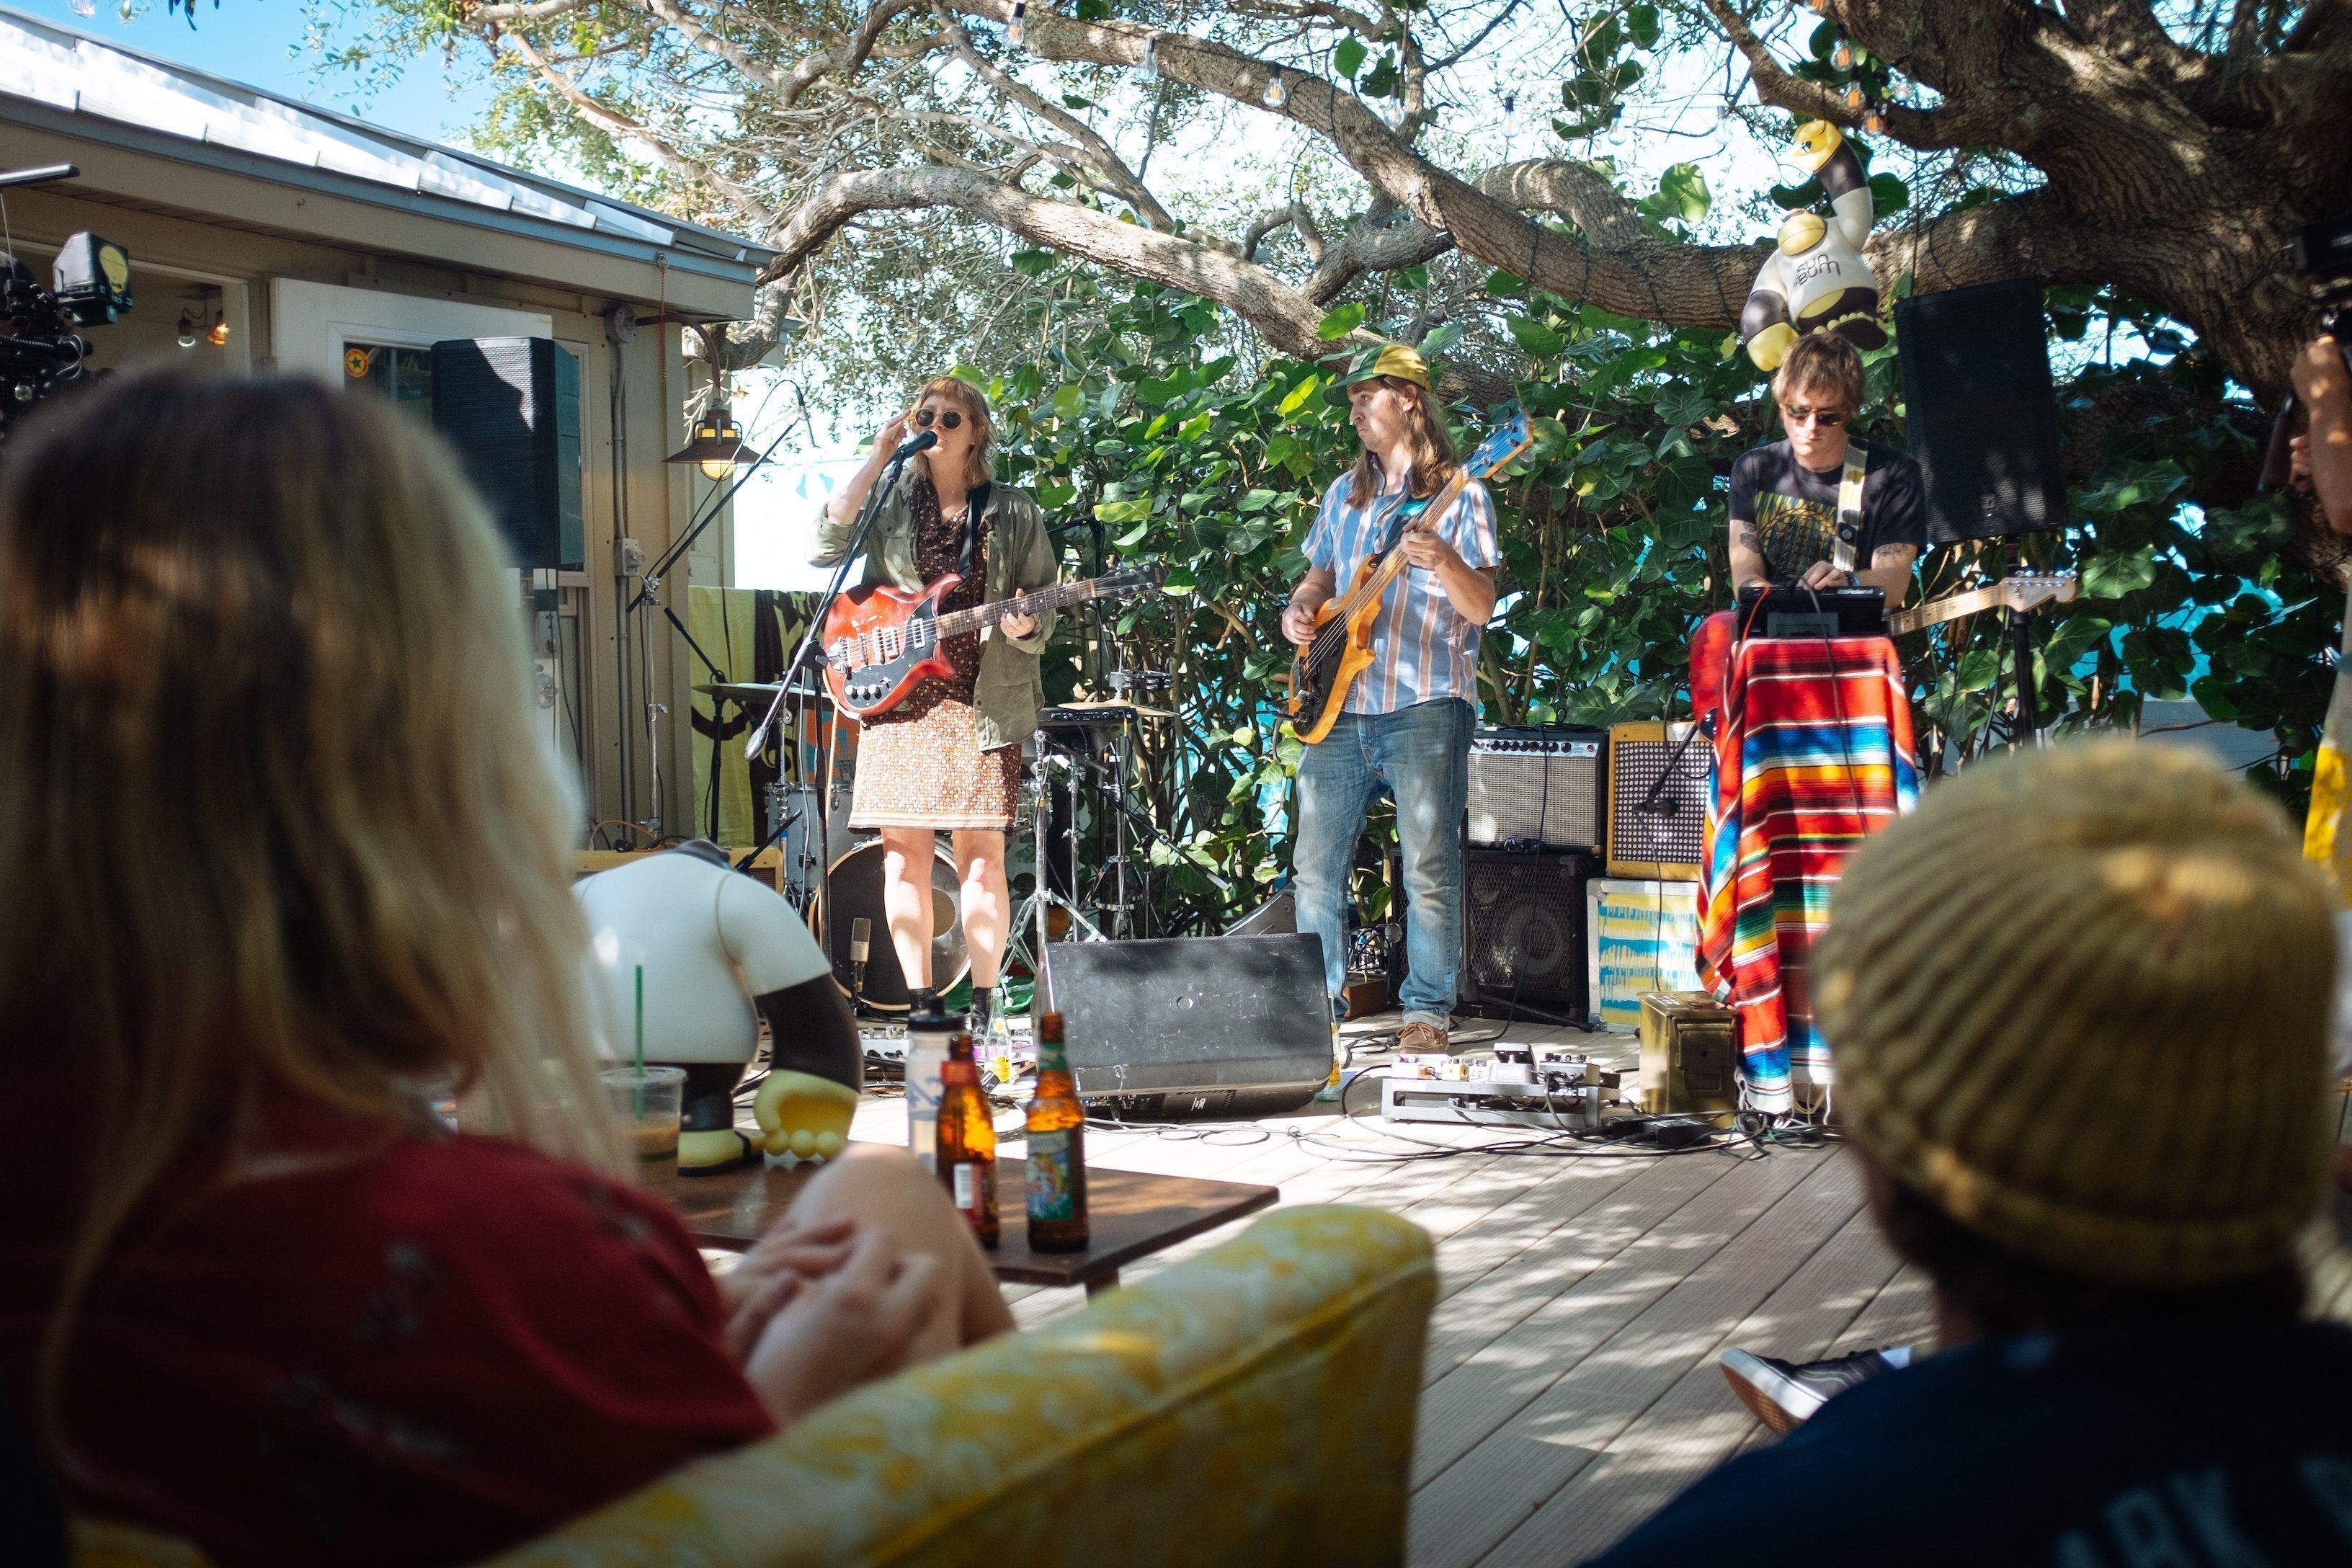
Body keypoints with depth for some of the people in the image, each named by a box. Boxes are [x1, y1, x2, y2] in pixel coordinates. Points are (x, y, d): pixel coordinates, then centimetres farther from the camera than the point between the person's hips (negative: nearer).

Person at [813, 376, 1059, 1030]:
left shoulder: (1014, 512, 9)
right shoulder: (890, 503, 11)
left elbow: (1046, 604, 9)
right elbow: (827, 545, -5)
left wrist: (1026, 626, -15)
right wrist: (877, 460, -6)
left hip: (982, 701, -2)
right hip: (897, 699, 2)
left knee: (980, 852, -5)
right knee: (904, 852, 1)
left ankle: (982, 1004, 0)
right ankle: (920, 1004, 7)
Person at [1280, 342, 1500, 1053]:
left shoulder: (1459, 495, -1)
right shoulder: (1344, 495, 16)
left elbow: (1481, 608, -8)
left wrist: (1445, 561, -27)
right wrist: (1299, 610, 5)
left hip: (1425, 706, -5)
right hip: (1340, 706, 6)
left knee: (1429, 867, -5)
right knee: (1317, 862, 5)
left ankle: (1427, 1010, 3)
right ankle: (1321, 998, 16)